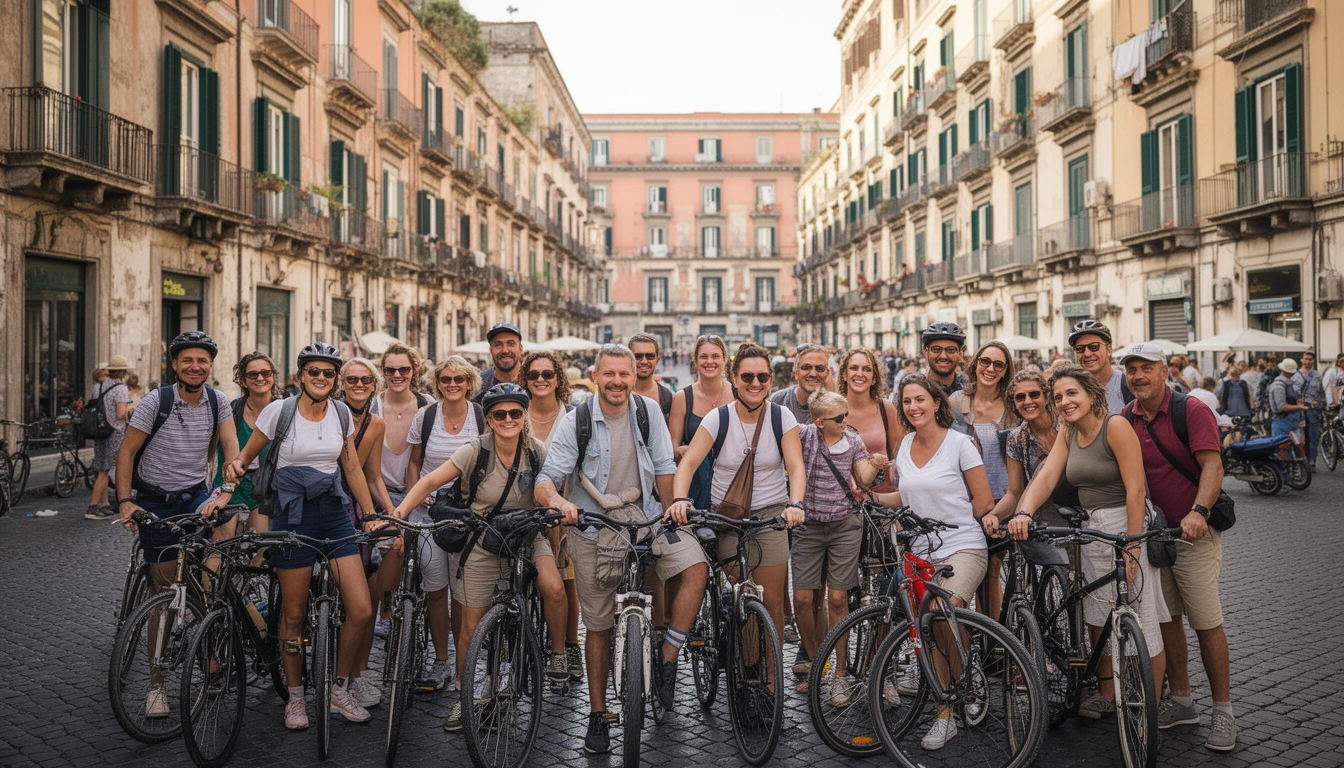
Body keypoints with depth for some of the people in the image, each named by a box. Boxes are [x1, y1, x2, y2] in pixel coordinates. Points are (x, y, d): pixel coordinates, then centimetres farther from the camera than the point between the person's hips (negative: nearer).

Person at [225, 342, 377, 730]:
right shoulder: (280, 411, -5)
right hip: (292, 514, -3)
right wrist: (236, 465, -19)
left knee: (362, 611, -6)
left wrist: (371, 515, 10)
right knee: (293, 614, 5)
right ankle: (295, 696, 26)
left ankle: (340, 690, 15)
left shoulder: (342, 413, 5)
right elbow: (247, 455, 4)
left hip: (334, 512, 3)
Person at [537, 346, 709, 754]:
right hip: (593, 524, -1)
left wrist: (672, 504, -7)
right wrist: (557, 501, -34)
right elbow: (547, 479, -13)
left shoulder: (647, 410, -1)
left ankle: (667, 660, -9)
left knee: (695, 565, -25)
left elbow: (664, 467, 6)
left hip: (645, 516, 1)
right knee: (599, 624, 7)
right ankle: (597, 714, 22)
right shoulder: (576, 421, -7)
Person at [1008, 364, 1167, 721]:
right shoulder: (1068, 433, 8)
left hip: (1127, 523, -7)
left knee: (1142, 623, -3)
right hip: (1092, 528, 7)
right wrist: (1023, 512, -22)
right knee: (1097, 617, 14)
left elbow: (1135, 489, -18)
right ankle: (1106, 695, 29)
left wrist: (1132, 546, -22)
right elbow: (1046, 476, -3)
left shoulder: (1115, 425, -14)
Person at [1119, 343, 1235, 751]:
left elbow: (1212, 465, -18)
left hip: (1193, 530, -5)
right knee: (1166, 618, 10)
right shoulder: (1126, 419, 5)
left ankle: (1223, 713, 11)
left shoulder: (1191, 409, -10)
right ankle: (1181, 701, 23)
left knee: (1207, 623, -1)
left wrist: (1198, 511, -33)